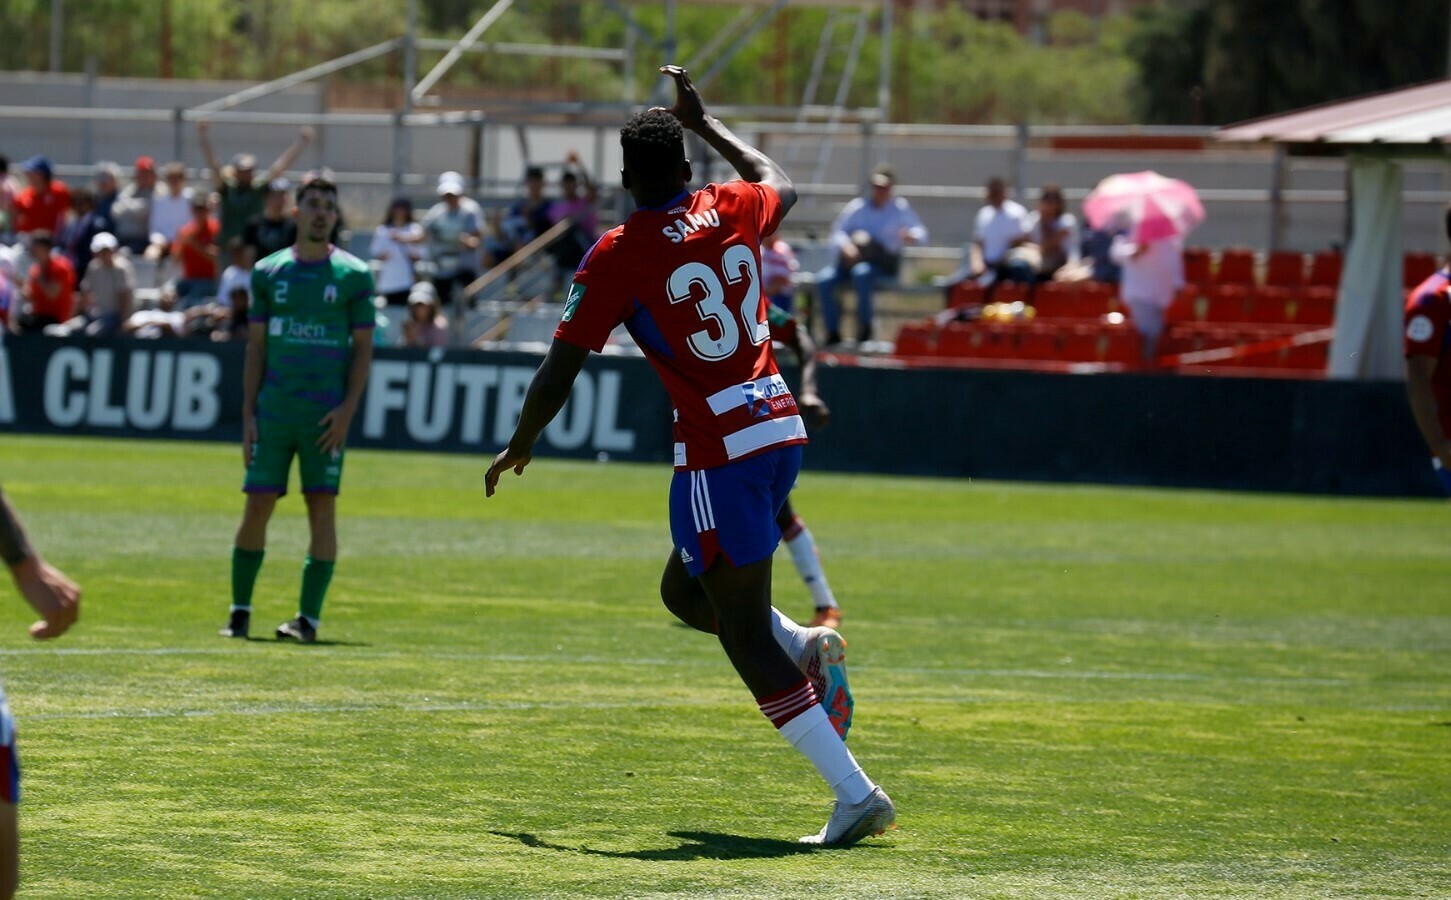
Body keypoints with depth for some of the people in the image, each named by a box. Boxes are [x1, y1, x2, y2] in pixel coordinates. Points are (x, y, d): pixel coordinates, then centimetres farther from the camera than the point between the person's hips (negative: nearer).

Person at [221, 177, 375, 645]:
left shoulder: (353, 274, 3)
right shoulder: (268, 272, 9)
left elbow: (363, 347, 2)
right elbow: (256, 346, 11)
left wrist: (347, 409, -9)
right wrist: (248, 413, 4)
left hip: (326, 414, -2)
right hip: (273, 409, 2)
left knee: (322, 508, -2)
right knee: (257, 506, 0)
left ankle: (309, 618, 1)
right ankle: (240, 612, 10)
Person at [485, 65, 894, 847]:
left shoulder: (617, 257, -8)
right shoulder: (735, 210, 7)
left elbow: (560, 370, -4)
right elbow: (780, 183, 34)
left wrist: (519, 448, 12)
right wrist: (702, 121, 43)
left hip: (718, 450, -7)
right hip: (781, 426, 7)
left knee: (744, 632, -5)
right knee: (684, 590, 25)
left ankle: (854, 794, -11)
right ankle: (806, 647, 2)